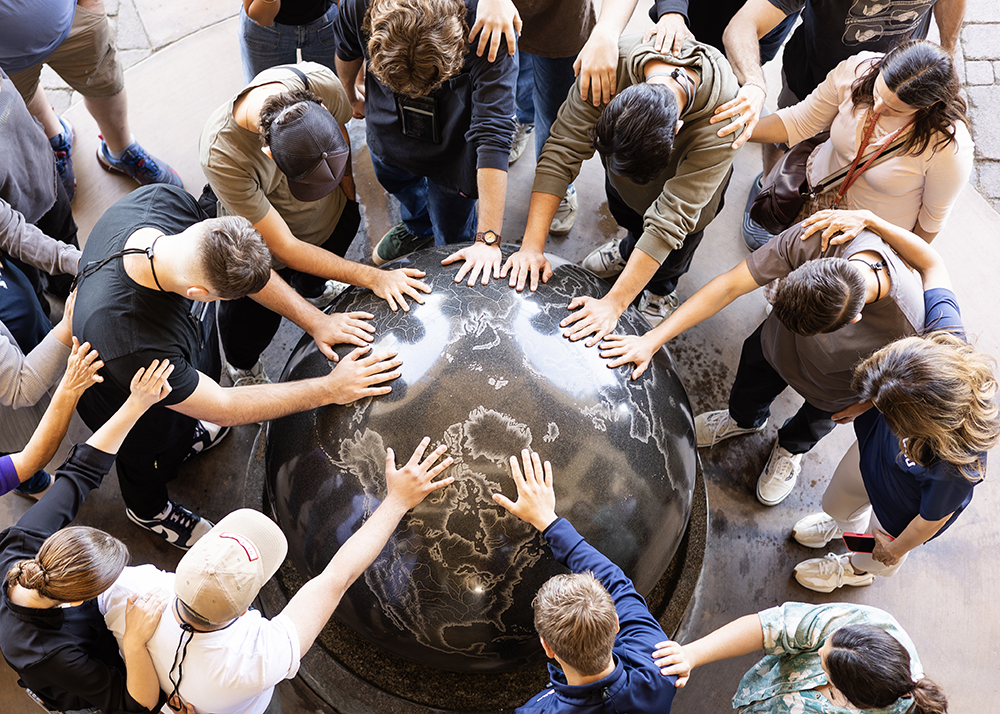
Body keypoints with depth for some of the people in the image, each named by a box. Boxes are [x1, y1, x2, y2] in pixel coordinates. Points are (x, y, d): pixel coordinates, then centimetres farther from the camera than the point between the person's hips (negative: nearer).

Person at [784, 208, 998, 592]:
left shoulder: (953, 470, -48)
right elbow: (932, 263, -24)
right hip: (873, 448, 5)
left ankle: (857, 570, 68)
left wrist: (898, 548, -3)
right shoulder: (945, 341, -39)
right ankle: (845, 522, 71)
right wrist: (866, 219, -33)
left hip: (904, 502, -4)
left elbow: (932, 519, -24)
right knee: (837, 503, 34)